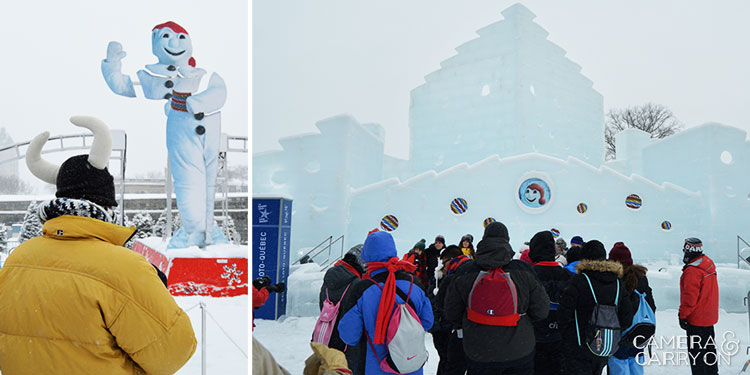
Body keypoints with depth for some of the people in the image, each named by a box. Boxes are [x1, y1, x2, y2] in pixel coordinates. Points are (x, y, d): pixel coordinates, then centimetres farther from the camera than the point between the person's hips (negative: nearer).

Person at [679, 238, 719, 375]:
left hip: (696, 319, -10)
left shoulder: (692, 271, -24)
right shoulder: (708, 263, 5)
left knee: (696, 349, 0)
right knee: (709, 347, 22)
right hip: (709, 316, 10)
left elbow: (690, 297, -23)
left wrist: (682, 315, -14)